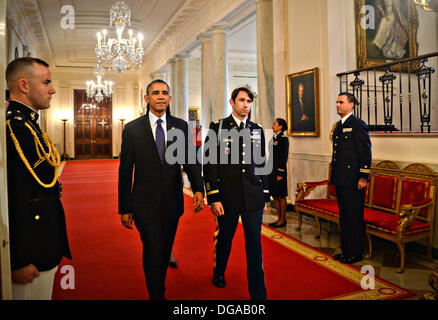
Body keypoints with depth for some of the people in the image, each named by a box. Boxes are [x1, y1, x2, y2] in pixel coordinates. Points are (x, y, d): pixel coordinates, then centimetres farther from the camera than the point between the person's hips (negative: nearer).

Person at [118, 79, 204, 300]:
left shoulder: (181, 126, 4)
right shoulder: (132, 129, -1)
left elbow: (189, 159, 1)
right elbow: (125, 171, -1)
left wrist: (198, 188, -17)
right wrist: (124, 208, -2)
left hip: (172, 201, 3)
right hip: (146, 203, -3)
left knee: (165, 251, 15)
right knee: (154, 252, -6)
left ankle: (158, 288, 37)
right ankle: (157, 295, 14)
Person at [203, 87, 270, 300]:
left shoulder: (257, 130, 10)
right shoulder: (217, 128, 0)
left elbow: (262, 164, 13)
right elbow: (209, 163, -5)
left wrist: (265, 194, 10)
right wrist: (213, 197, -10)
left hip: (253, 197, 2)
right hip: (227, 196, -2)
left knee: (255, 245, 3)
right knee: (224, 240, 15)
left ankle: (258, 293, 14)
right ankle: (219, 273, 44)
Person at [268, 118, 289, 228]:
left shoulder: (283, 139, -10)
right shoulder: (274, 138, 15)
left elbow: (284, 157, -15)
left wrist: (280, 173, -17)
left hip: (279, 171, -9)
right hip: (272, 171, 9)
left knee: (281, 196, 1)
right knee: (274, 195, 12)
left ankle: (283, 220, 11)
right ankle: (279, 218, 22)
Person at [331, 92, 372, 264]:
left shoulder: (358, 124, -9)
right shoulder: (338, 126, 17)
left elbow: (366, 152, -13)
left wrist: (363, 177, -16)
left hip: (353, 180, -9)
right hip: (340, 179, 9)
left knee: (354, 217, 0)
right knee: (344, 217, 15)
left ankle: (355, 253, 12)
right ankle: (345, 250, 27)